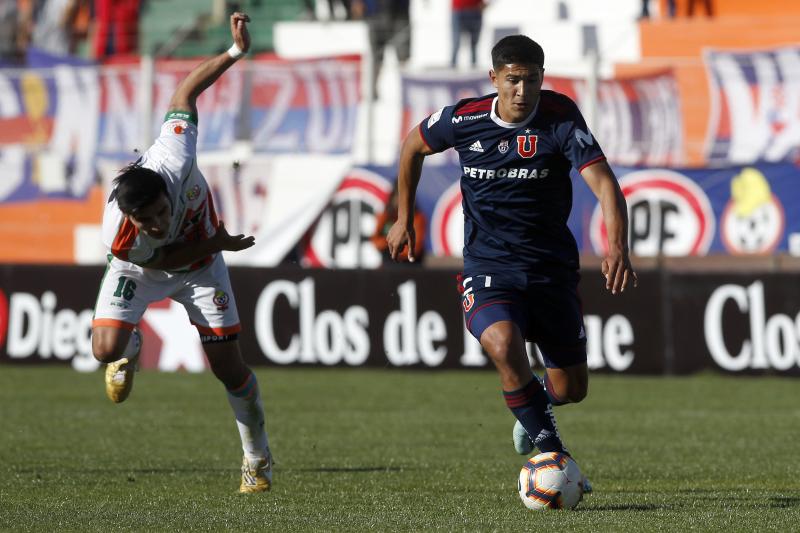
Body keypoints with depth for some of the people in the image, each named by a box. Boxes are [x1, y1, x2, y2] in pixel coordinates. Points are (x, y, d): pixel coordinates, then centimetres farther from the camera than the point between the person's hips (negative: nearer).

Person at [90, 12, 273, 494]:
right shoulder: (118, 234, -41)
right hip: (141, 269, -1)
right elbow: (159, 257, -19)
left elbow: (185, 95, -25)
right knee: (106, 348, -21)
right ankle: (130, 351, 20)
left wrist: (235, 52, -23)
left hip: (200, 262, 1)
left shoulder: (174, 160, -41)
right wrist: (217, 243, -18)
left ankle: (257, 455, 19)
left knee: (229, 367, -2)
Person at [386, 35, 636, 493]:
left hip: (552, 266, 1)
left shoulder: (561, 116, -14)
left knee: (571, 390, 7)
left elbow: (603, 181, -24)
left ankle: (531, 412, 46)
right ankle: (550, 451, -14)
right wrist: (405, 218, 18)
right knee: (505, 347, -32)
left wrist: (617, 246, -40)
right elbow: (413, 145, 14)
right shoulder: (463, 120, -8)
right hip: (488, 267, -1)